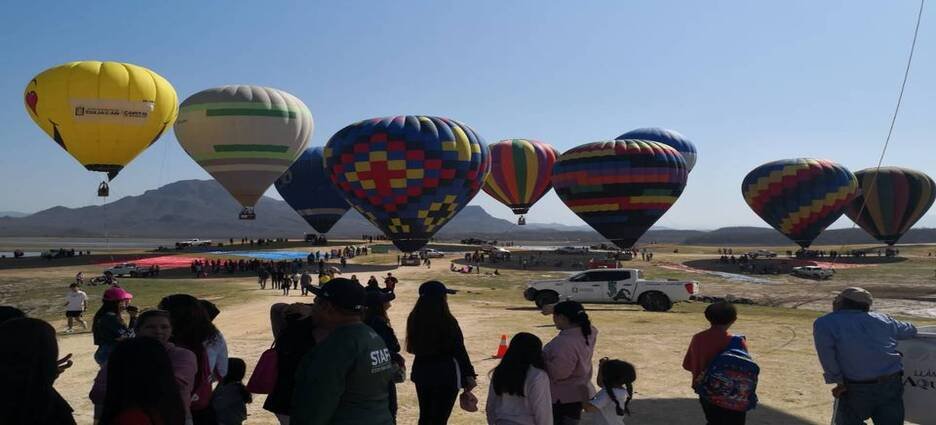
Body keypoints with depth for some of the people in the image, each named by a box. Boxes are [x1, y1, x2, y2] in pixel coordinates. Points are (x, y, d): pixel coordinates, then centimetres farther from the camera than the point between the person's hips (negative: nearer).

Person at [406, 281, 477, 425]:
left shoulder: (415, 319, -1)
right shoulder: (447, 321, -17)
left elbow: (412, 347, 9)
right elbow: (459, 350, -13)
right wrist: (469, 374, -9)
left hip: (421, 372, 6)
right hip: (445, 374, -6)